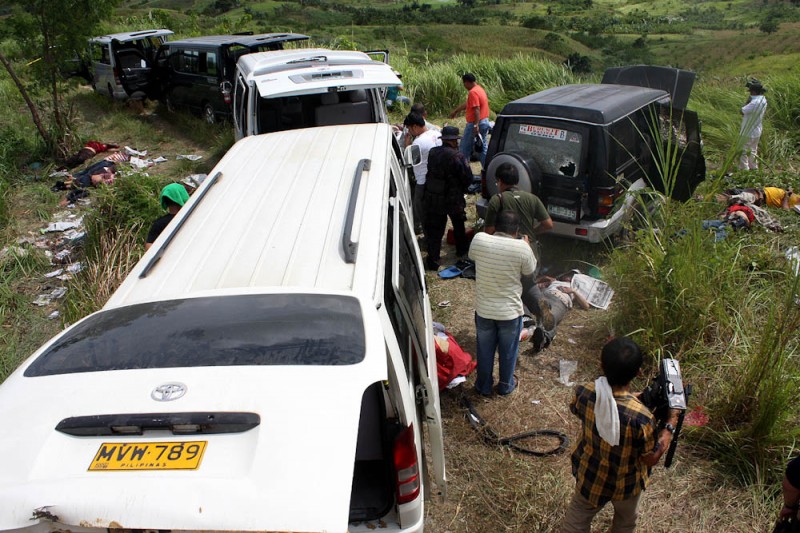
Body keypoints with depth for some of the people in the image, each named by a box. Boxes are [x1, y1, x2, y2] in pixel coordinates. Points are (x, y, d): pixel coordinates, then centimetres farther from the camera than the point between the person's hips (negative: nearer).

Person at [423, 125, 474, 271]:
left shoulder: (432, 153, -4)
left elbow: (431, 172, 5)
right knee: (458, 225, 23)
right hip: (453, 198, -3)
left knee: (434, 229, 7)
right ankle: (462, 250, 39)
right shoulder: (457, 156, -19)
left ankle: (433, 260, 4)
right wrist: (461, 189, 5)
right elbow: (468, 178, -15)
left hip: (432, 198, 3)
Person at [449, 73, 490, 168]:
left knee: (465, 147, 4)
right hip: (485, 121, 9)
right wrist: (456, 111, 34)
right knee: (484, 147, 10)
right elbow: (467, 104, 26)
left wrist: (476, 125, -30)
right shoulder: (479, 89, 14)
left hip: (474, 124, -9)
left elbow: (477, 109, -26)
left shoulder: (473, 92, -17)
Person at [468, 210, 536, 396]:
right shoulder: (521, 247, -20)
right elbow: (529, 271, 0)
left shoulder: (479, 239, -14)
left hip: (483, 310, 2)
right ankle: (506, 386, 42)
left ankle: (483, 386, 40)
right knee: (508, 351, 22)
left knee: (484, 350, 23)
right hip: (510, 311, -2)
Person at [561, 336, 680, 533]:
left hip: (590, 474, 2)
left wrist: (633, 399, -1)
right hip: (625, 483, -2)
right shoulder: (640, 417, -39)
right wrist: (670, 424, -10)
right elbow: (651, 458, -21)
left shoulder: (584, 393, -29)